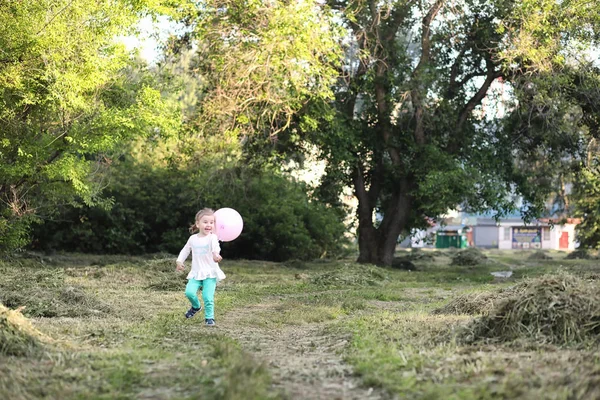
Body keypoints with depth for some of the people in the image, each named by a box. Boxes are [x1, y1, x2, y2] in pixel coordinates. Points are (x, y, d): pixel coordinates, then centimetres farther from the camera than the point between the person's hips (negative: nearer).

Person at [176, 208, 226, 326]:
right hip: (196, 272, 4)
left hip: (210, 273, -4)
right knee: (189, 292, -13)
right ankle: (196, 306, 18)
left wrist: (216, 254, -54)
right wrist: (179, 261, 10)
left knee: (208, 296, -12)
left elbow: (216, 247, -31)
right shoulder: (193, 238, 6)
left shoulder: (212, 237, -9)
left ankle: (209, 317, 9)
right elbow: (185, 251, 23)